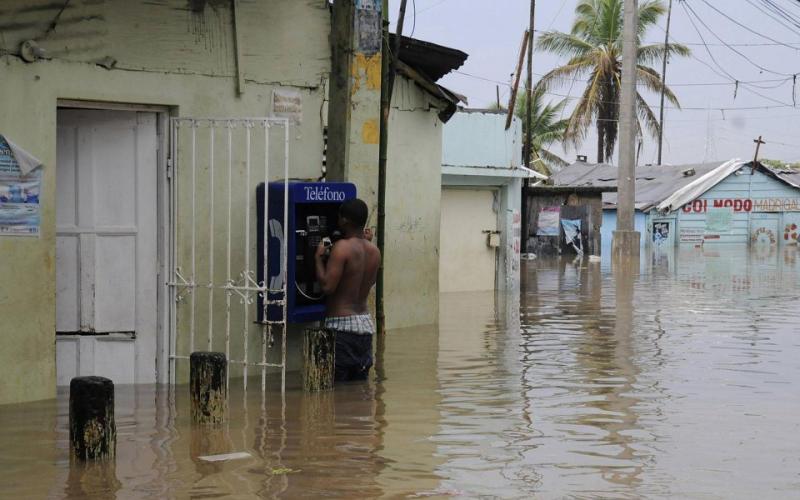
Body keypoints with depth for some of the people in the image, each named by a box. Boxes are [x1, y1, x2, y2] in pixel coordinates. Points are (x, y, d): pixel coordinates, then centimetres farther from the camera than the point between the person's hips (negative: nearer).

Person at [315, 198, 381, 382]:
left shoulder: (342, 247, -14)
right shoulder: (374, 251, 7)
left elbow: (327, 286, -19)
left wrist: (319, 257, -5)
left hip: (341, 326, -7)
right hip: (366, 324, 7)